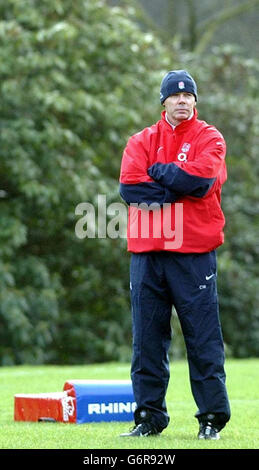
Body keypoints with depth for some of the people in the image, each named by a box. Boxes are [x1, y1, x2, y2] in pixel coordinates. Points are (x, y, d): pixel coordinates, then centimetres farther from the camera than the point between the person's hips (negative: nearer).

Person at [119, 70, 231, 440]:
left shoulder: (210, 138, 6)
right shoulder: (142, 141, 13)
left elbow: (200, 178, -13)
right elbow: (129, 186, -3)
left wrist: (158, 171, -3)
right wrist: (177, 187, -7)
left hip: (194, 253, -3)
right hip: (147, 253, 3)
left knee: (203, 338, -3)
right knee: (147, 339, 4)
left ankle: (212, 418, 2)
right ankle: (149, 417, 10)